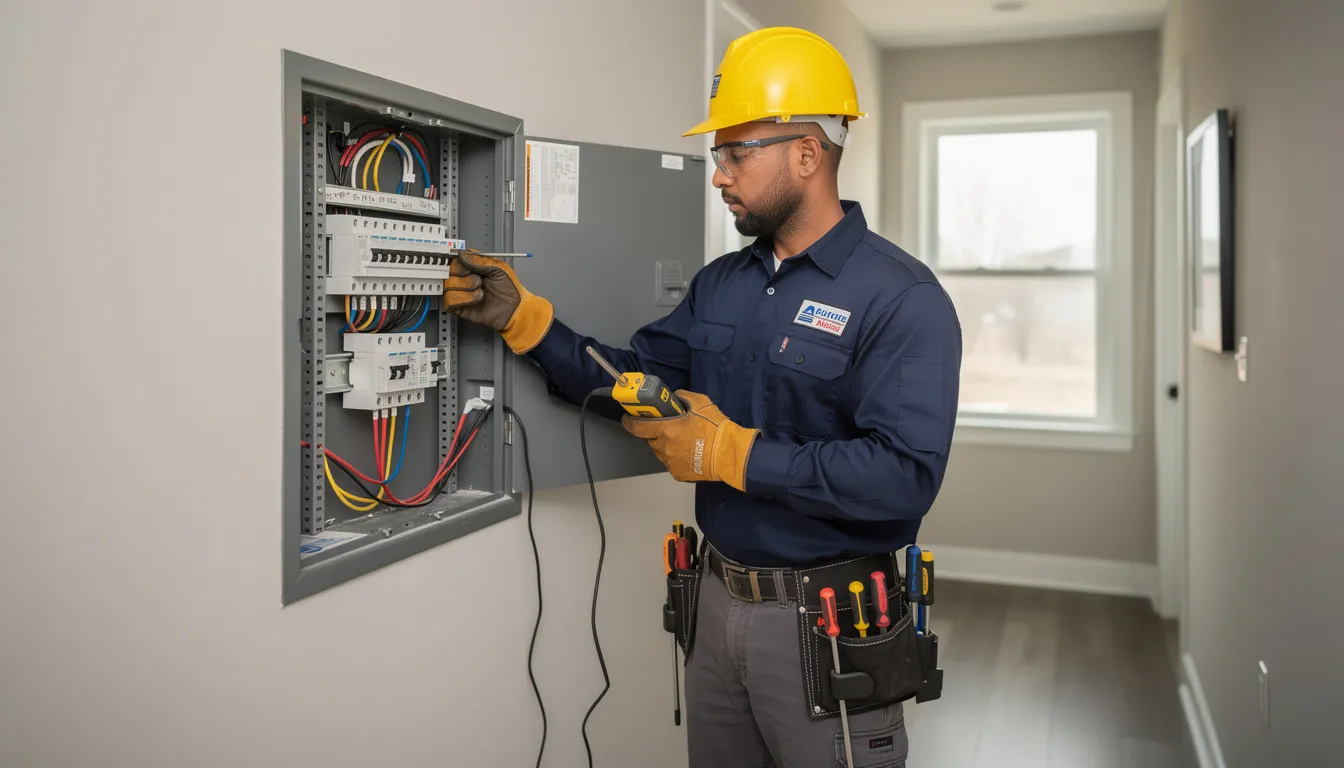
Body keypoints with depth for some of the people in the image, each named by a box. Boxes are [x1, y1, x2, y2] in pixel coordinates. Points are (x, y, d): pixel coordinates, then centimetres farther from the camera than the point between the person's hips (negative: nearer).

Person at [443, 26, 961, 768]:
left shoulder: (901, 299, -17)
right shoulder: (720, 283, 7)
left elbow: (905, 477, -27)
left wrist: (735, 454, -24)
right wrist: (523, 318, -4)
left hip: (826, 622, -6)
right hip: (717, 600, 7)